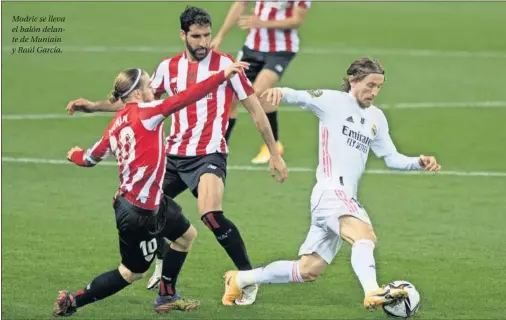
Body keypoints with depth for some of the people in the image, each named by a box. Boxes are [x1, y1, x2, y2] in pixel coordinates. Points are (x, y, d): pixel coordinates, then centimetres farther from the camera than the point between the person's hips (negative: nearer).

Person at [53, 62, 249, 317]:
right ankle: (73, 301, 8)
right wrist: (222, 76, -23)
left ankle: (167, 297, 30)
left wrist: (76, 155, 37)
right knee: (133, 272, 5)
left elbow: (91, 157, 13)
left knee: (186, 235, 22)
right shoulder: (143, 112, -14)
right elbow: (184, 98, -22)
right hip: (137, 212, -9)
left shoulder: (116, 124, 7)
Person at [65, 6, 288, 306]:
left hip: (209, 154, -6)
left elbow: (255, 108, -1)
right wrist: (94, 106, 14)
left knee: (211, 215, -29)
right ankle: (164, 260, 35)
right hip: (173, 155, 6)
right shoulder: (169, 67, 7)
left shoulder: (225, 64, -6)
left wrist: (275, 153, -2)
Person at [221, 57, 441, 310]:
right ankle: (372, 292, -51)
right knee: (364, 236, -33)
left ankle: (240, 279, 23)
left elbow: (392, 158, 22)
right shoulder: (332, 101, -1)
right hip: (331, 192, -8)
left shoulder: (376, 118, 18)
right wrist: (280, 92, -39)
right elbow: (300, 97, -16)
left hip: (347, 199, 8)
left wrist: (419, 163, 4)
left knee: (308, 271, 10)